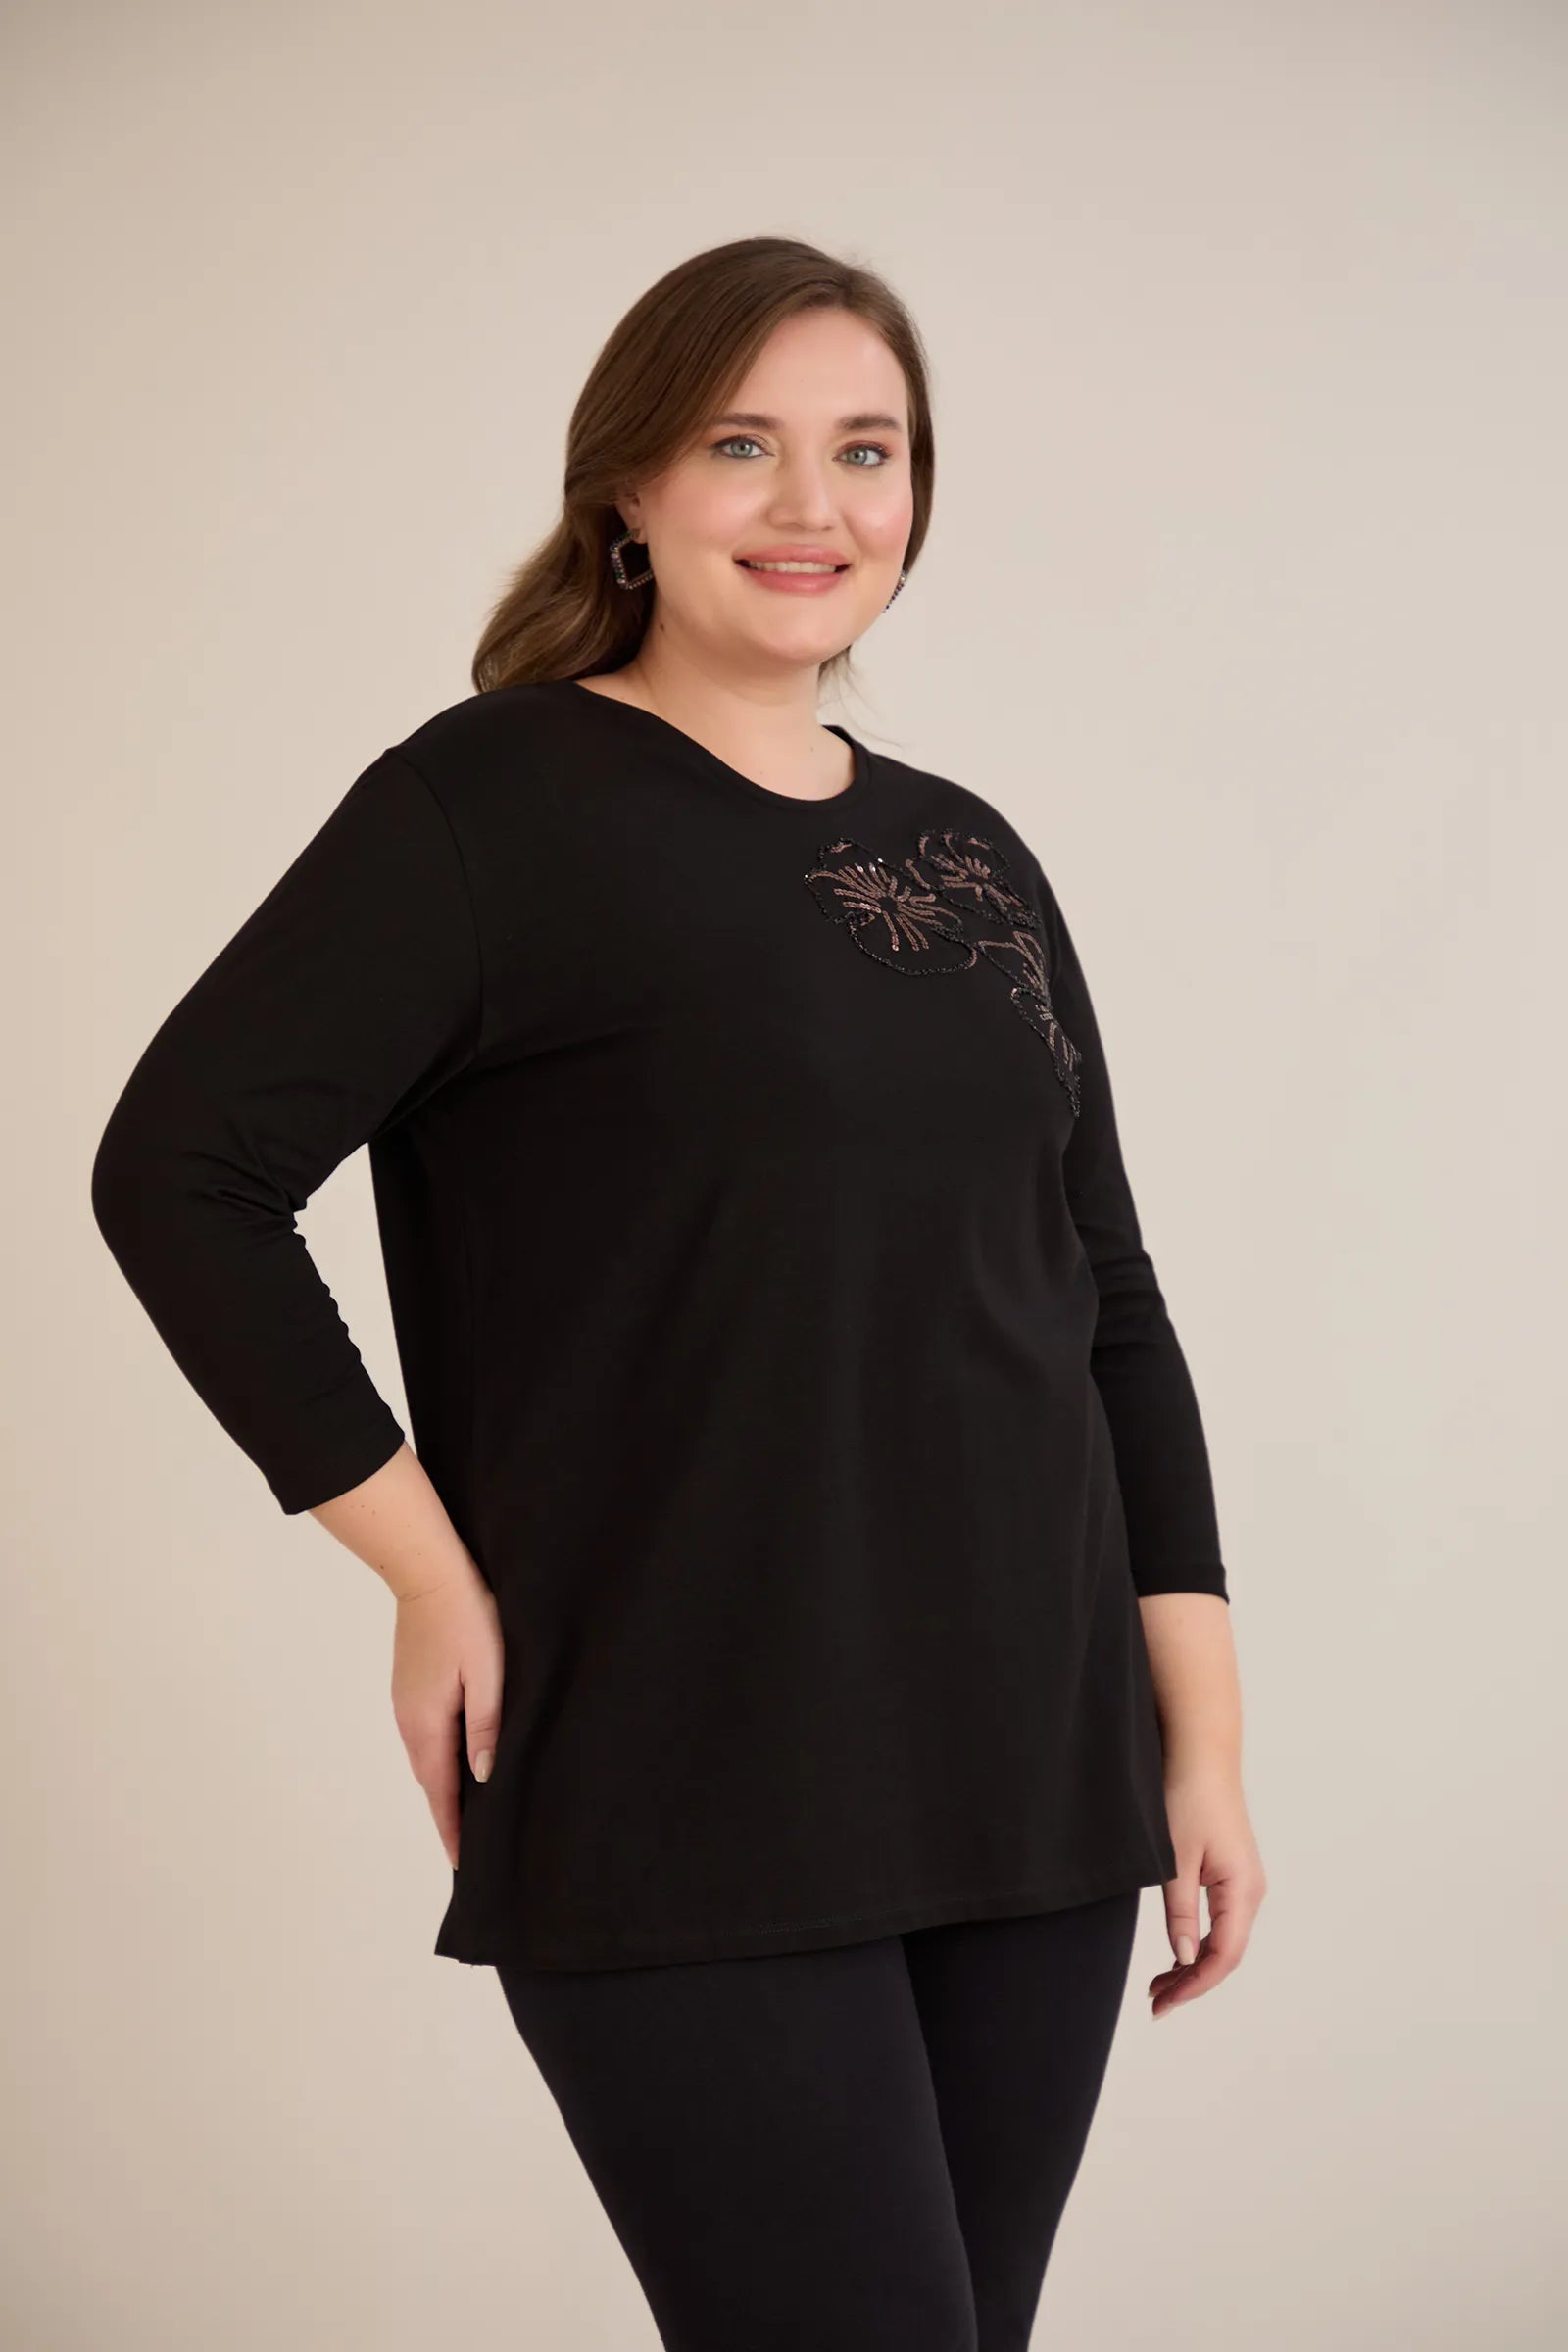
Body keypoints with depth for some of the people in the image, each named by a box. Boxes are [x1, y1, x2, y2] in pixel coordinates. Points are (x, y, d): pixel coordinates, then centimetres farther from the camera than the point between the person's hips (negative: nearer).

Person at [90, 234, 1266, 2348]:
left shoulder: (970, 858, 13)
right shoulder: (497, 801, -5)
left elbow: (1106, 1303, 15)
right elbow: (183, 1168, -10)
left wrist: (1203, 1738, 10)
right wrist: (433, 1573, -11)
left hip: (1028, 1795, 6)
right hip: (693, 1813, -6)